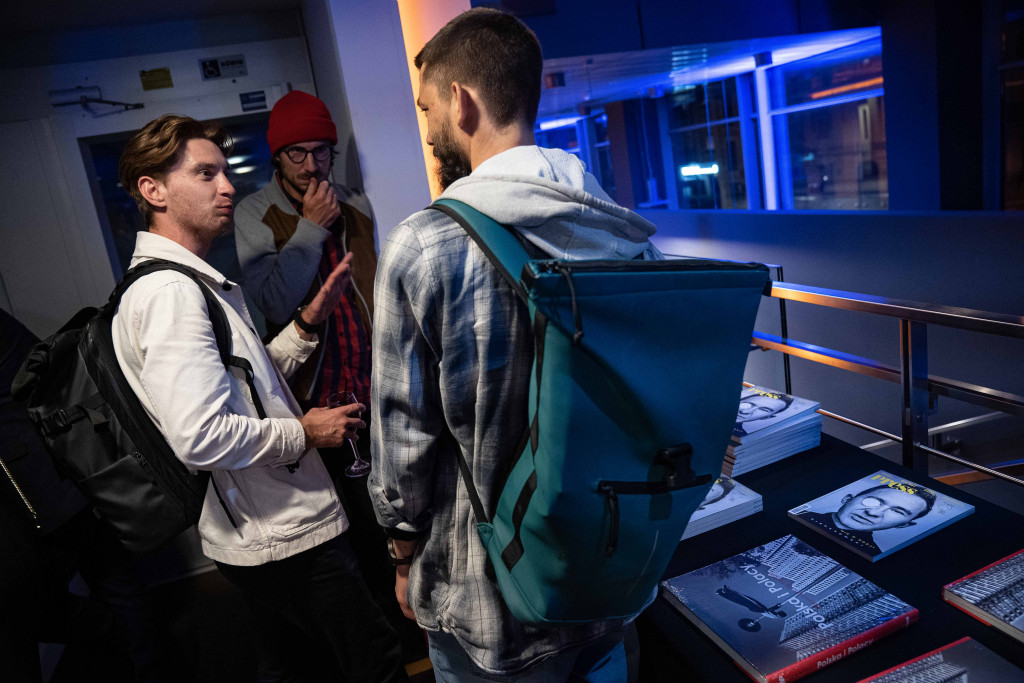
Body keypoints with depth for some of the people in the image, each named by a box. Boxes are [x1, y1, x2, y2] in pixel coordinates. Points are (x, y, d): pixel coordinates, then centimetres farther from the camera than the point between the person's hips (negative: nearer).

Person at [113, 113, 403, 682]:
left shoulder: (196, 282, 13)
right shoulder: (169, 292, -20)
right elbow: (200, 437, -30)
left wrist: (310, 320, 6)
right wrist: (304, 433, -15)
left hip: (267, 532, 11)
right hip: (287, 535, -10)